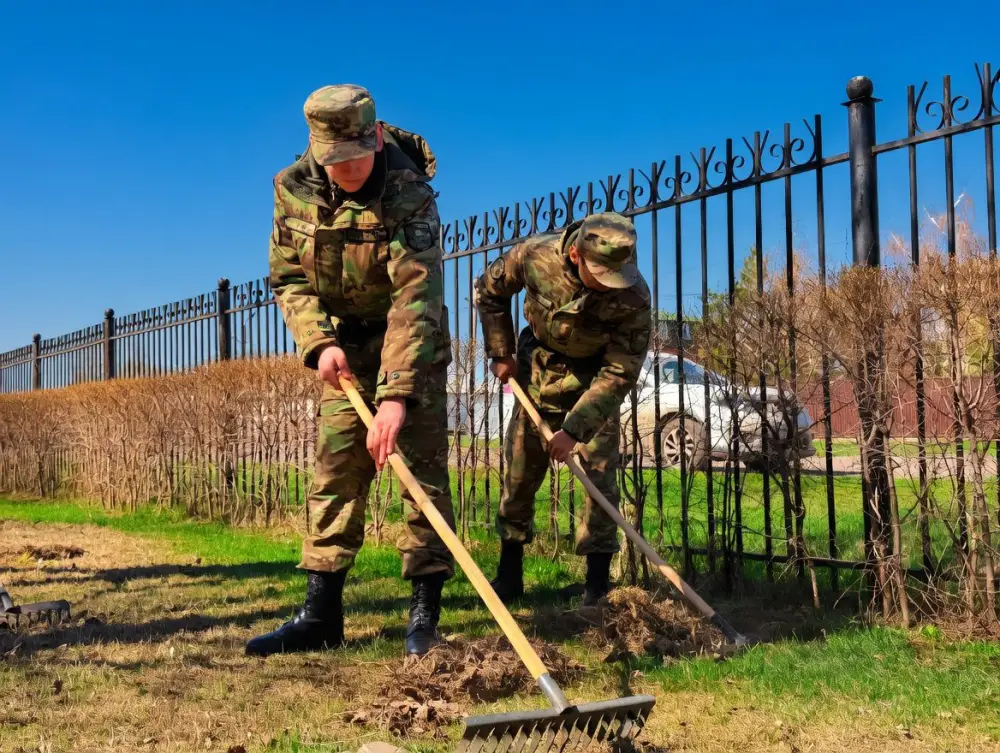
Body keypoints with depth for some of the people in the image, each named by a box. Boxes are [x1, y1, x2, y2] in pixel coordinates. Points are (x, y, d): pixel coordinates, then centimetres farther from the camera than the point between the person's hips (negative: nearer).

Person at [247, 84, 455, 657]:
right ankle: (321, 615, 9)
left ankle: (425, 615, 1)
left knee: (423, 466, -7)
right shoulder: (293, 189, -10)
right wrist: (319, 342, -18)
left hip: (412, 344, -4)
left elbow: (414, 300, -33)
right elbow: (288, 278, -1)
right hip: (344, 346, 5)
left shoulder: (409, 195, -26)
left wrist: (396, 395, -40)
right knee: (336, 470, 3)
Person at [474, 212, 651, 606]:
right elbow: (490, 289, -5)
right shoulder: (536, 254, -27)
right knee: (520, 469, 6)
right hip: (538, 369, 2)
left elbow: (619, 373, -26)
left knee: (599, 473, -8)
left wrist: (573, 429, -30)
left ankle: (598, 580, 3)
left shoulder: (634, 296, -31)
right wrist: (500, 353, -4)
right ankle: (509, 573, 18)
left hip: (594, 377, -2)